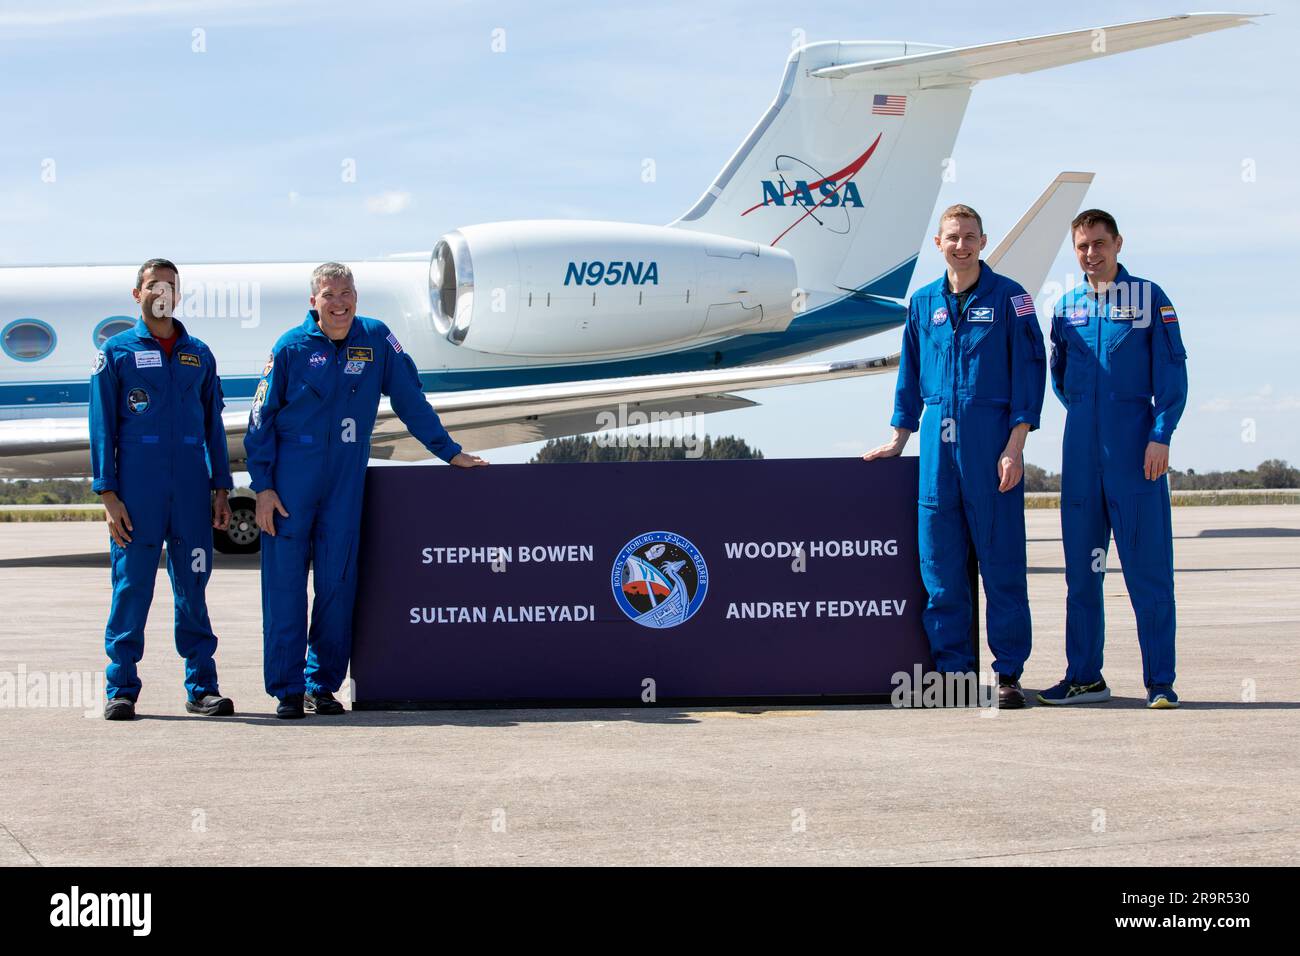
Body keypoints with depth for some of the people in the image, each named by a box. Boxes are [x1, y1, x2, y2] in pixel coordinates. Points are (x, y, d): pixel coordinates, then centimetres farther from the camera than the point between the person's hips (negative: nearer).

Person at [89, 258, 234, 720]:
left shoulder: (199, 354, 14)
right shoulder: (116, 352, 5)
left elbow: (214, 425, 16)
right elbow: (102, 427, 2)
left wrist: (221, 488, 9)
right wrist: (108, 495, -6)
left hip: (192, 489, 3)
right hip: (137, 487, -3)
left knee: (193, 589, 4)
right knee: (131, 589, -2)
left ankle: (201, 687, 9)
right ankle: (121, 690, 5)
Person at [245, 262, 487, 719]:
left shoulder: (376, 339, 4)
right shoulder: (291, 347, -1)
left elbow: (410, 401, 11)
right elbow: (261, 419, 1)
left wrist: (450, 452, 11)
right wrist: (263, 487, -5)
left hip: (346, 480, 2)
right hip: (291, 478, -2)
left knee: (337, 583, 3)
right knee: (284, 584, -2)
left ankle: (323, 684, 13)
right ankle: (286, 688, 5)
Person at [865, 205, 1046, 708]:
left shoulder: (1009, 298, 1)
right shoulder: (923, 303, 14)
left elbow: (1029, 370, -3)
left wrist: (1015, 445, -11)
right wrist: (899, 438, 19)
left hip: (991, 439, -4)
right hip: (937, 440, 4)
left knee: (1001, 558, -3)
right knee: (939, 559, 3)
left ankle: (1009, 671, 2)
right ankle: (953, 666, 9)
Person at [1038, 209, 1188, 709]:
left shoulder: (1149, 298, 0)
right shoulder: (1067, 307, 12)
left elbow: (1172, 372, -4)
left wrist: (1161, 434, -13)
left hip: (1134, 448, -4)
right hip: (1081, 451, 4)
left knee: (1148, 565, -5)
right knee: (1081, 568, 7)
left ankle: (1159, 681, -1)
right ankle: (1084, 676, 14)